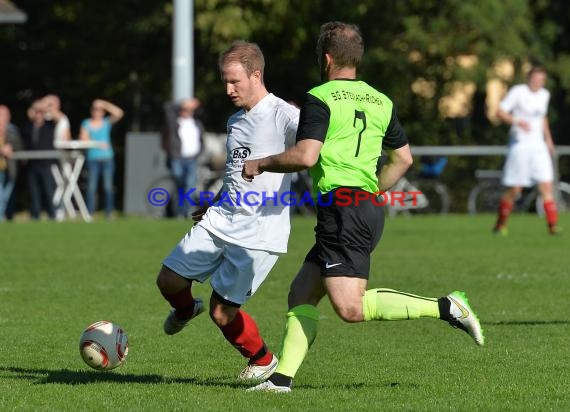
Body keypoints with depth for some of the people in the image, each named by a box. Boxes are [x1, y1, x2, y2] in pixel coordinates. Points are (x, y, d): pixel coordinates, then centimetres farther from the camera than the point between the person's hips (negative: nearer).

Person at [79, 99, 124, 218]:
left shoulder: (107, 122, 9)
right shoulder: (86, 124, 8)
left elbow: (119, 113, -5)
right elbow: (83, 140, 1)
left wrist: (105, 104, -4)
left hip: (107, 158, 1)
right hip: (93, 158, -1)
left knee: (108, 186, -3)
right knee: (91, 186, -6)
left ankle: (109, 212, 0)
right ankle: (90, 212, -6)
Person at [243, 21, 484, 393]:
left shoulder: (320, 99, -7)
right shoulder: (380, 101, 16)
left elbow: (305, 156, -17)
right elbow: (403, 158, 22)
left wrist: (262, 164, -1)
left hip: (341, 209, -9)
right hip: (369, 206, 9)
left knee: (350, 308, -15)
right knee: (301, 293, 12)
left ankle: (445, 308, -18)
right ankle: (282, 378, 6)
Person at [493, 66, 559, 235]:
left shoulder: (544, 95, 11)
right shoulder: (518, 92, -8)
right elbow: (500, 112, -11)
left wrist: (548, 139, 20)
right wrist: (517, 122, -25)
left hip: (538, 145, 6)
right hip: (520, 144, -6)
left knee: (547, 186, -6)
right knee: (514, 189, -4)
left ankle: (552, 226, -7)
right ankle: (500, 224, 12)